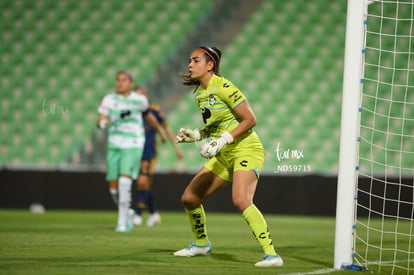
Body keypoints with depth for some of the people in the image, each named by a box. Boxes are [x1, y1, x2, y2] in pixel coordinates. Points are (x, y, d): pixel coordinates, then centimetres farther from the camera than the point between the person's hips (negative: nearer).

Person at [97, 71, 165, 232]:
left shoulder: (140, 100, 4)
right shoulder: (109, 100, 1)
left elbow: (148, 115, 24)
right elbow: (100, 121, -10)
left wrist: (160, 129, 39)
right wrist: (102, 123, -34)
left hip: (133, 146, -2)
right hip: (114, 146, 2)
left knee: (124, 181, -21)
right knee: (114, 187, 1)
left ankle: (122, 221, -15)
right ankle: (127, 214, 28)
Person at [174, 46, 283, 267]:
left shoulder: (224, 87, -14)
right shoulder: (199, 93, 11)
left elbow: (250, 120, -16)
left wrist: (223, 140, -22)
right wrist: (195, 135, 4)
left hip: (246, 149, -9)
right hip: (223, 155, 9)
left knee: (240, 200, -31)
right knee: (189, 198, 11)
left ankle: (271, 254, -31)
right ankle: (201, 244, 35)